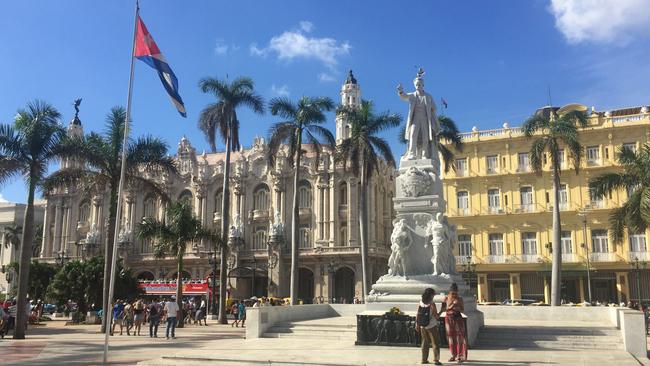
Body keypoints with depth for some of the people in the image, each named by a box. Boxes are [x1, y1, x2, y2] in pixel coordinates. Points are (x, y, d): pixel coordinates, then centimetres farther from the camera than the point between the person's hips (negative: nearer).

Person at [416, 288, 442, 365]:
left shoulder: (420, 303, -2)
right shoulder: (432, 304, -17)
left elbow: (417, 315, 3)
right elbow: (436, 316, -17)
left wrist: (417, 324, 13)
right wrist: (440, 313, 2)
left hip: (423, 326, 5)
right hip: (432, 326, -5)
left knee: (425, 343, 16)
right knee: (435, 343, 7)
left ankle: (424, 359, 20)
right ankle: (436, 360, 5)